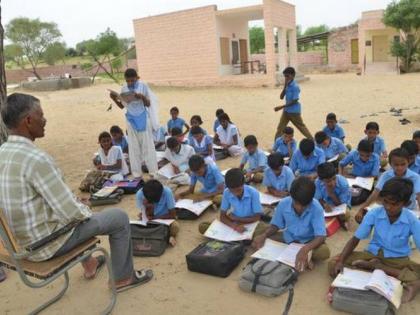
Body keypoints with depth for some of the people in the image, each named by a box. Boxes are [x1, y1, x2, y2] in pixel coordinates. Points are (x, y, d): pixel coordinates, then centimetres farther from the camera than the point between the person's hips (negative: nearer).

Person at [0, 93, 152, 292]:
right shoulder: (36, 159, -29)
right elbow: (71, 212, -27)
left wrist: (75, 201, 11)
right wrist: (85, 210, -5)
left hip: (20, 238, 9)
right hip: (45, 244, -9)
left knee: (77, 207, 35)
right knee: (120, 218, 3)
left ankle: (89, 264, 44)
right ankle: (123, 277, 21)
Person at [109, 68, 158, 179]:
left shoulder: (143, 86, -8)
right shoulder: (124, 89, 1)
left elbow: (148, 104, -6)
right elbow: (122, 106, 8)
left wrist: (142, 97, -26)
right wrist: (114, 99, -10)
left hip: (143, 119, -3)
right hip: (131, 120, 3)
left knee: (148, 145, 3)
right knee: (133, 147, 7)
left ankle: (153, 172, 12)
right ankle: (137, 173, 16)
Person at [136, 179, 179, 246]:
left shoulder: (167, 192, -27)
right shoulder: (139, 194, -23)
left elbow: (173, 215, -19)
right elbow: (148, 216, -14)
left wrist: (153, 217, -23)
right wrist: (149, 207, -35)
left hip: (166, 217, -3)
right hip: (150, 221, 3)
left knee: (175, 226, -33)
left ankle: (171, 236, -2)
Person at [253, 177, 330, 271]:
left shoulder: (316, 208, -26)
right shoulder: (283, 204, -18)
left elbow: (321, 236, -30)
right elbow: (276, 225, -2)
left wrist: (305, 249, -50)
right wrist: (264, 235, -23)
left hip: (309, 242, -4)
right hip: (288, 239, 4)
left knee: (324, 252, -35)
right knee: (259, 241, -18)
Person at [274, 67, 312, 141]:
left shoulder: (295, 86, -20)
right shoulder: (287, 85, 4)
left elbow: (294, 101, -21)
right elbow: (281, 97, 1)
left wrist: (281, 107, -21)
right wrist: (285, 86, -11)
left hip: (294, 111, -7)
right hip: (286, 110, 7)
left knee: (301, 127, 6)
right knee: (280, 128, 4)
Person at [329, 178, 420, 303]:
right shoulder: (374, 213, -13)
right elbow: (355, 239, -10)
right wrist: (341, 261, -25)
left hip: (398, 259, -1)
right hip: (373, 254, 1)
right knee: (333, 264, -21)